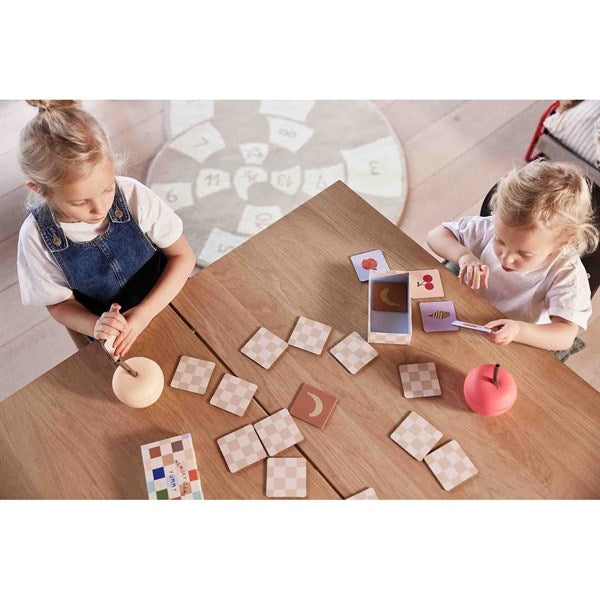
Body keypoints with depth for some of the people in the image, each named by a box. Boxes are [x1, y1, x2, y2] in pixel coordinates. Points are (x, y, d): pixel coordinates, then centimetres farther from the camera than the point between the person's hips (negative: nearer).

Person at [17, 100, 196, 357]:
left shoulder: (132, 194, -20)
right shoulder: (37, 236, -18)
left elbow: (183, 256, -11)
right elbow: (59, 303, -4)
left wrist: (145, 312, -24)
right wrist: (96, 326, -26)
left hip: (167, 305, 0)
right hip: (113, 338, 1)